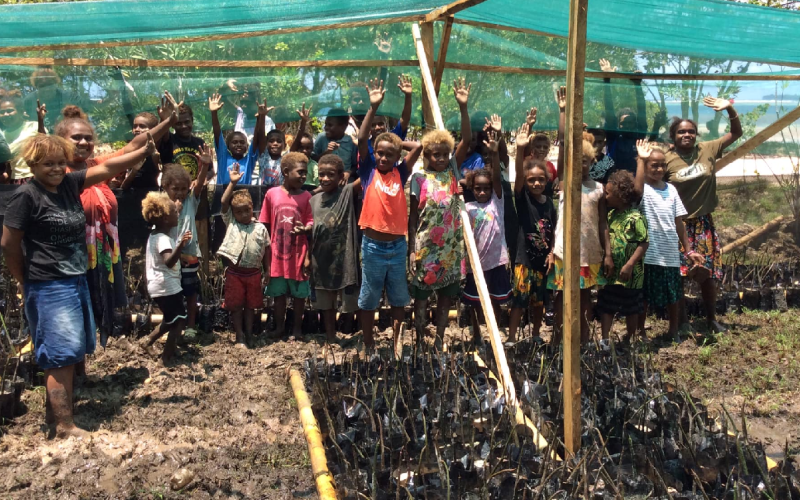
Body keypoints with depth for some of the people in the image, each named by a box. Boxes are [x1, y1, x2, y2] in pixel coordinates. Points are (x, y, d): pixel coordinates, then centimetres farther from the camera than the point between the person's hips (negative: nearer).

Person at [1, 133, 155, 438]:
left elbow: (107, 168, 3)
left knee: (72, 352, 15)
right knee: (62, 355, -6)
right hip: (49, 287, -8)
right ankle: (64, 425, 2)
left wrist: (144, 152, -5)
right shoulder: (26, 196, -14)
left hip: (77, 281, 8)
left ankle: (53, 412, 30)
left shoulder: (69, 184, 5)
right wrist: (26, 281, 0)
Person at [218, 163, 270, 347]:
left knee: (250, 305, 11)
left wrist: (267, 269, 4)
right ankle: (240, 337, 14)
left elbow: (266, 249, 5)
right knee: (235, 306, 4)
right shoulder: (230, 223, 0)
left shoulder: (260, 228, 0)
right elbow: (224, 202, -9)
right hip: (234, 271, 0)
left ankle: (249, 335, 23)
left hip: (253, 272, 1)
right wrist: (233, 183, -14)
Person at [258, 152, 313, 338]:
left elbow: (311, 222, -1)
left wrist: (305, 229, -23)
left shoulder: (306, 196, -4)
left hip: (298, 253, -1)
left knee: (299, 292, 8)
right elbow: (265, 225, 3)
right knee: (279, 291, 12)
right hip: (278, 253, 1)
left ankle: (297, 326, 23)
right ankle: (279, 326, 26)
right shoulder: (272, 194, -2)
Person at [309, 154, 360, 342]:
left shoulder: (348, 193, -8)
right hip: (322, 259, 5)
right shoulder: (314, 200, 5)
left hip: (344, 257, -5)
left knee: (348, 302, 4)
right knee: (326, 303, 17)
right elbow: (310, 231, 10)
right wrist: (307, 257, 7)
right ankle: (331, 337, 31)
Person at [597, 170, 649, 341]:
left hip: (629, 274, -7)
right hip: (611, 271, 7)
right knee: (606, 307, 7)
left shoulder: (635, 218, -16)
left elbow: (644, 243, -18)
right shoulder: (611, 215, 6)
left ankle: (629, 339, 23)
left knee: (631, 309, 9)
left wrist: (630, 265, -22)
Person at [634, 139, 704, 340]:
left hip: (671, 253, 5)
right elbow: (637, 189, -35)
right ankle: (640, 333, 18)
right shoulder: (644, 190, -8)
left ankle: (673, 331, 31)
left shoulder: (671, 189, 7)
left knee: (674, 294, 15)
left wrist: (688, 249, 10)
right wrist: (641, 159, -31)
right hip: (649, 254, -5)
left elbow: (678, 221, 10)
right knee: (644, 296, 4)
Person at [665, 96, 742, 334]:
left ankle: (712, 319, 27)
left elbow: (736, 133, 5)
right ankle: (682, 321, 18)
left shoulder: (708, 150, 0)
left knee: (708, 272, 10)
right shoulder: (667, 159, -8)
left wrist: (730, 109, -10)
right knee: (678, 273, 2)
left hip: (703, 222, 3)